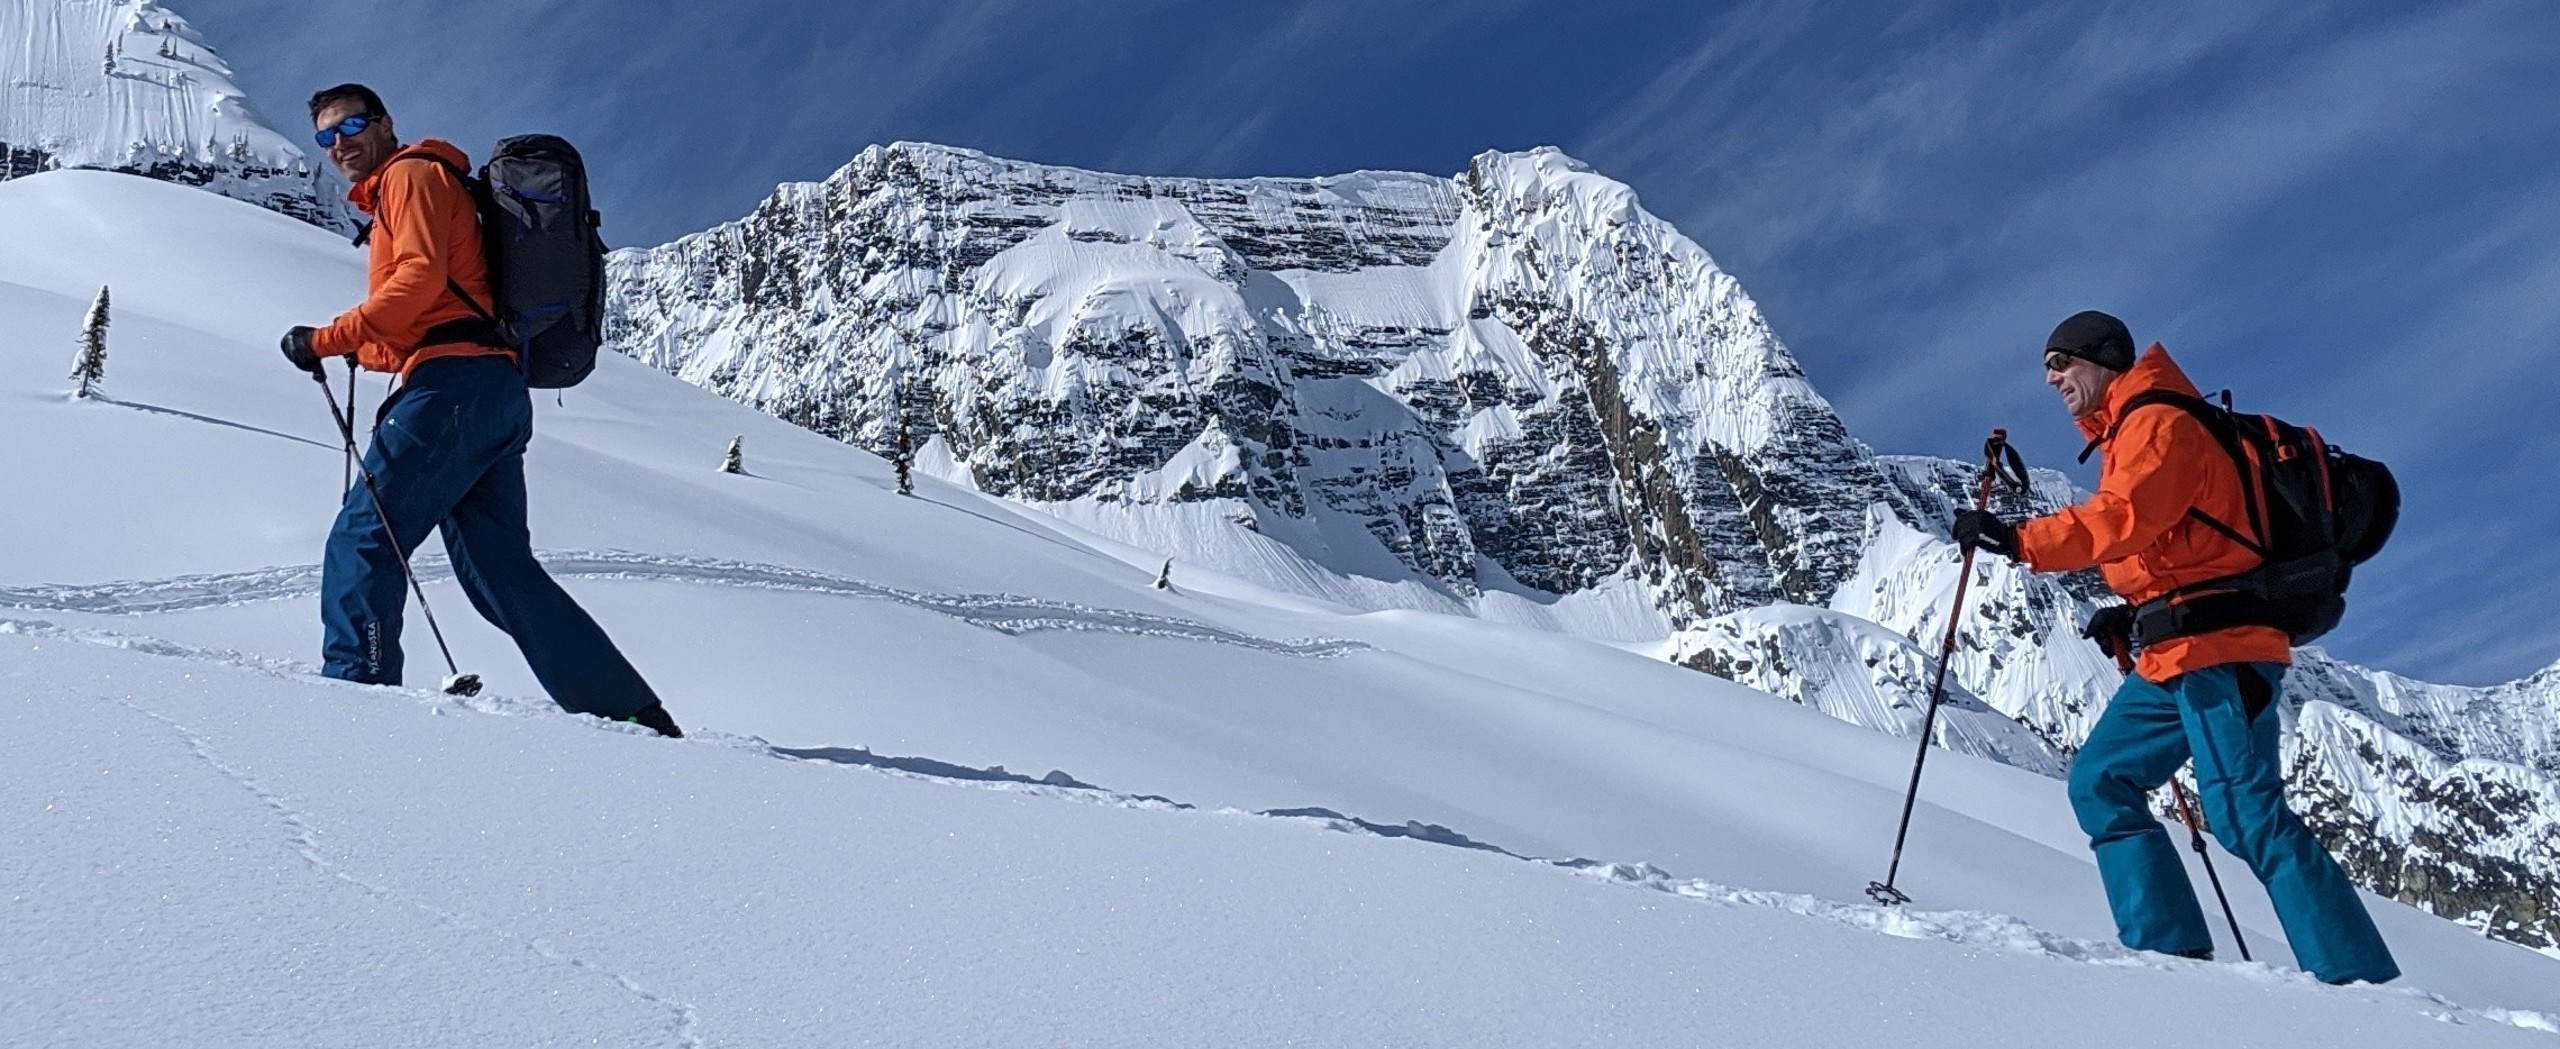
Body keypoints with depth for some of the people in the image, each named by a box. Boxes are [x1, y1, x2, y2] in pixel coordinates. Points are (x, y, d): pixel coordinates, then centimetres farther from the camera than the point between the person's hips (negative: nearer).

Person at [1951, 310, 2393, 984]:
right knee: (2101, 781, 7)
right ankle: (2169, 946, 3)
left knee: (2247, 816, -14)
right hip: (2172, 657, 11)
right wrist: (2135, 616, 13)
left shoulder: (2159, 421, -7)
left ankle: (2358, 977, -11)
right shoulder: (2128, 438, 24)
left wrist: (2021, 540, -29)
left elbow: (2127, 518, -25)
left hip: (2218, 649, -11)